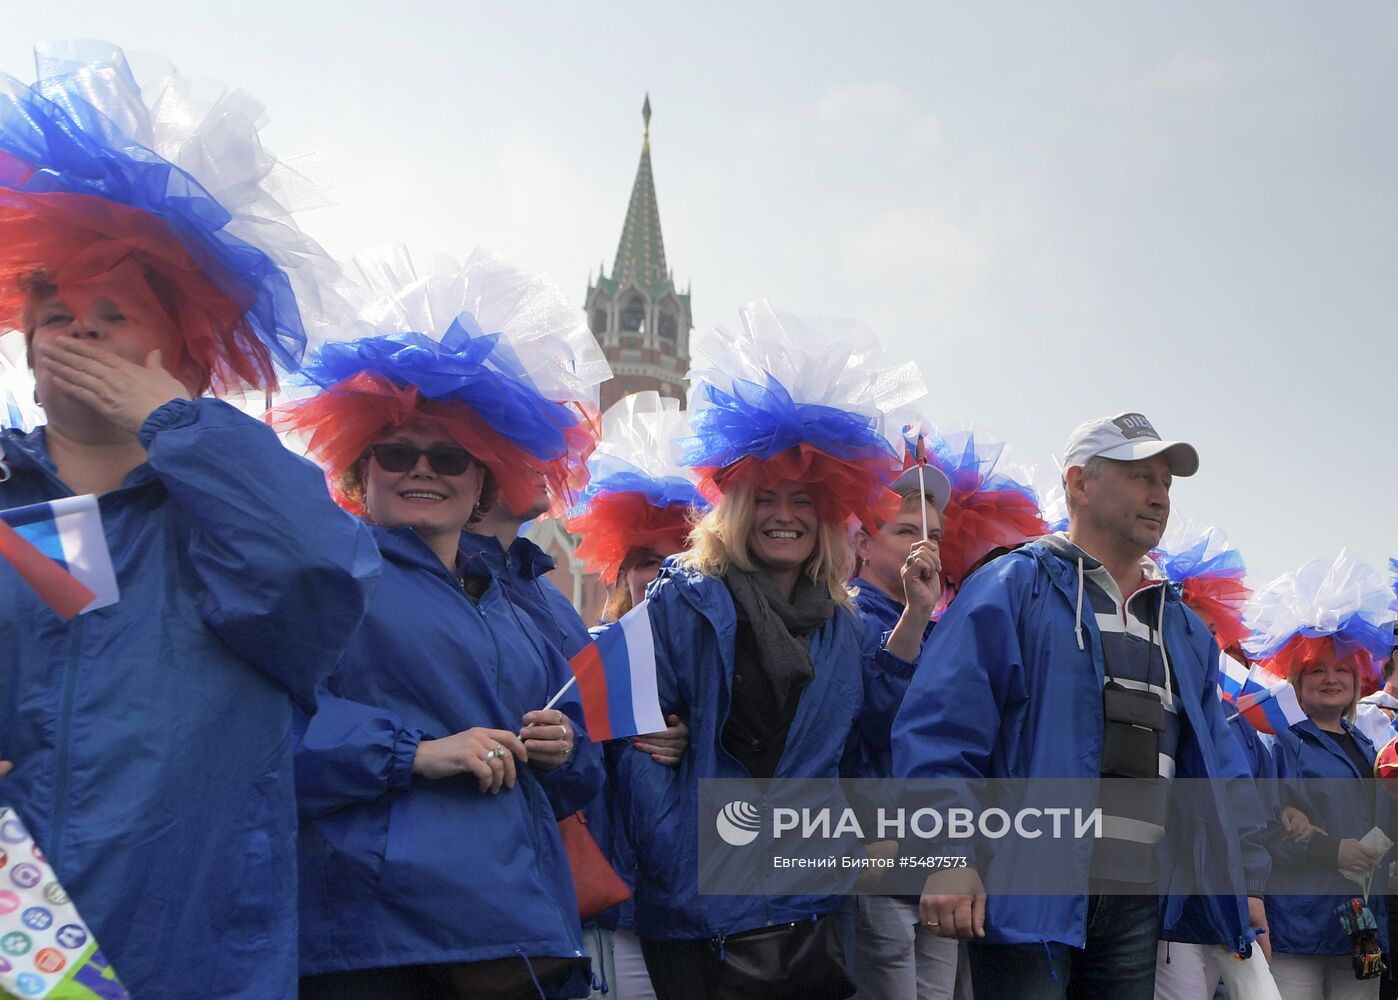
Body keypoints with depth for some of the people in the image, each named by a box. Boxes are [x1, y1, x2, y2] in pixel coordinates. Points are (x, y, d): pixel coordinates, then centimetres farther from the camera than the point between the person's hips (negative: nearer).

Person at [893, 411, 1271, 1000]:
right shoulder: (1012, 588, -4)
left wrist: (1245, 876, 17)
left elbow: (1216, 765, 23)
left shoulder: (1184, 629, 19)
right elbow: (939, 727, -13)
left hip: (1139, 904, 7)